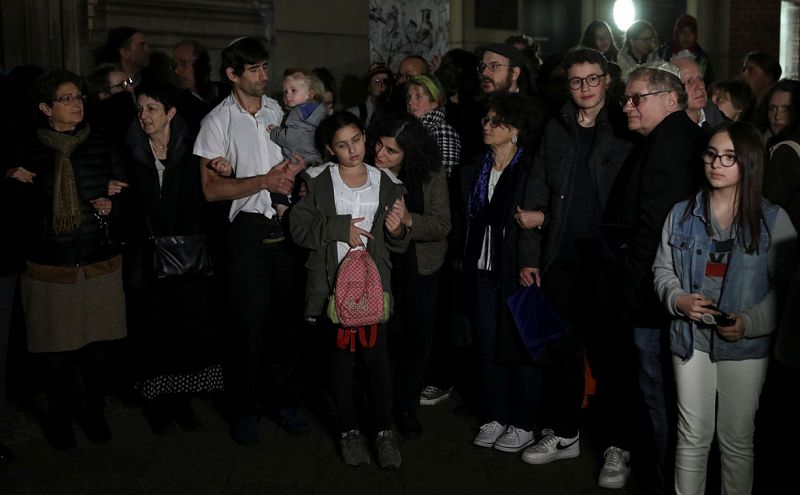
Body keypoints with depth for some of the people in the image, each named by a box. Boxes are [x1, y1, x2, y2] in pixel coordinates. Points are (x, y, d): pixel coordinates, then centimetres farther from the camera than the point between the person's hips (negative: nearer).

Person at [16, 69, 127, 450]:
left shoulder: (100, 146, 6)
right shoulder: (28, 152, 1)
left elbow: (123, 193, 11)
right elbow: (21, 209, 5)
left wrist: (111, 204, -7)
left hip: (99, 265, 2)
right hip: (50, 268, -1)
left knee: (98, 348, 5)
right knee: (55, 352, 4)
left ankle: (95, 413, 28)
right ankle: (59, 418, 27)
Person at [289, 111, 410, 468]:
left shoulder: (387, 184, 4)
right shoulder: (316, 181, 0)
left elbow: (399, 246, 8)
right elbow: (298, 229, -6)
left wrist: (397, 230, -14)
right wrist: (340, 228, -16)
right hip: (331, 286, 0)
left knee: (377, 356, -5)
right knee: (341, 356, 8)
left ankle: (384, 431, 11)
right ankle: (349, 430, 23)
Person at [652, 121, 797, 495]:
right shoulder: (682, 214, 3)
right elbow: (663, 270, 9)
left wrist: (750, 322, -17)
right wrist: (678, 299, -11)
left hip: (745, 347, -1)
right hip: (691, 339, 2)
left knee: (737, 439, 11)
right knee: (692, 437, 10)